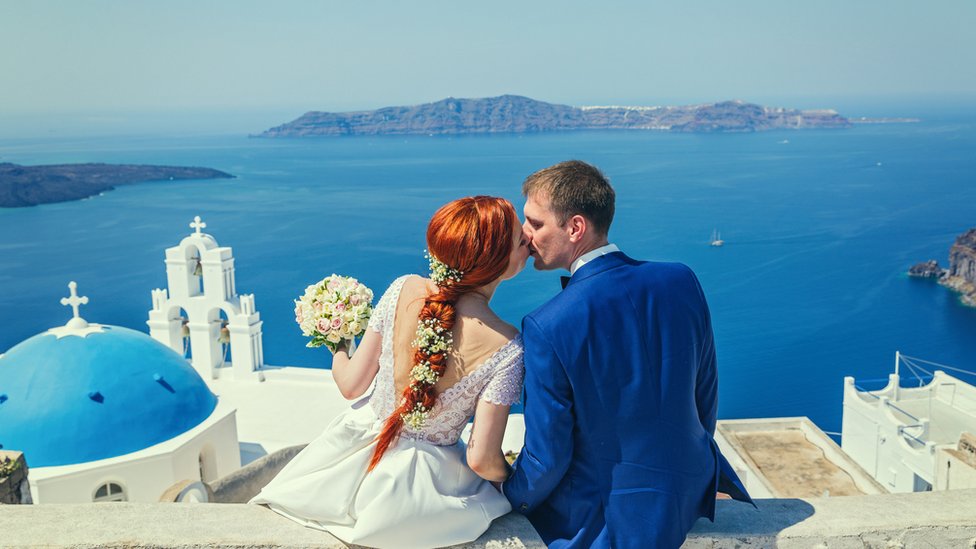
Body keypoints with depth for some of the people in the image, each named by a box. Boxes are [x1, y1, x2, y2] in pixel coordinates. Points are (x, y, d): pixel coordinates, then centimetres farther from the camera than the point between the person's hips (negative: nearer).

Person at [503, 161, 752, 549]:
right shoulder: (682, 281, -11)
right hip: (689, 496, 6)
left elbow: (547, 456, -18)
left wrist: (513, 497, 4)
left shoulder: (547, 328, -26)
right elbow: (705, 393, 2)